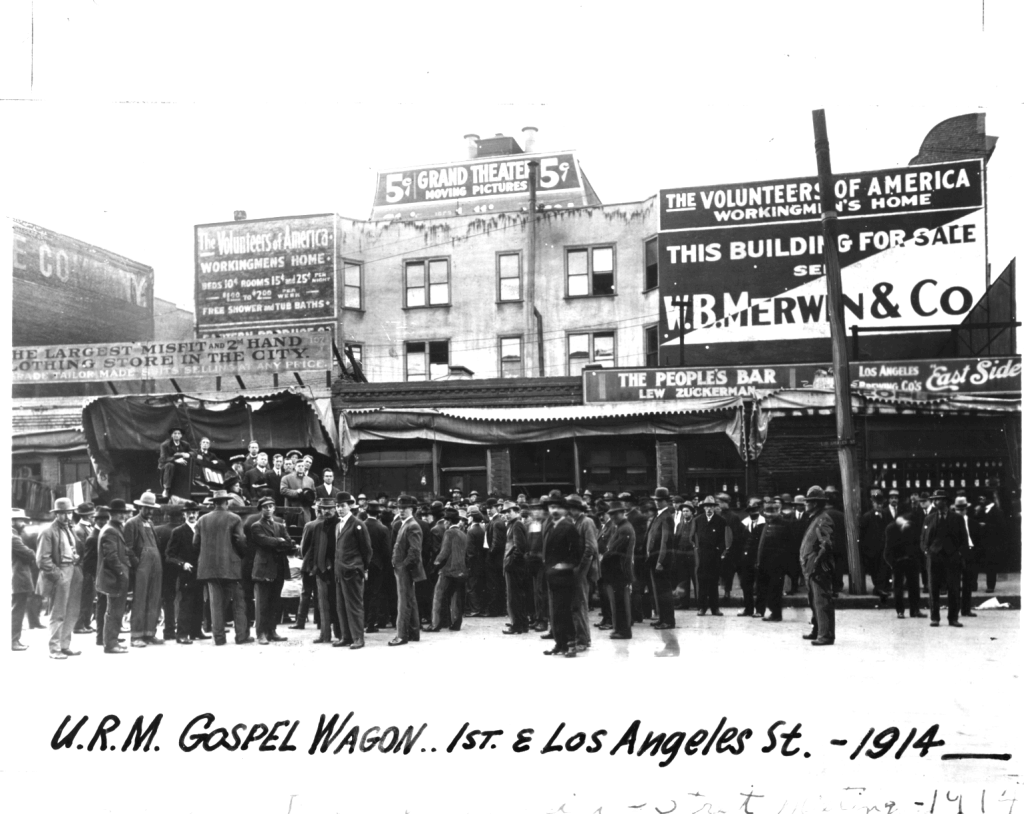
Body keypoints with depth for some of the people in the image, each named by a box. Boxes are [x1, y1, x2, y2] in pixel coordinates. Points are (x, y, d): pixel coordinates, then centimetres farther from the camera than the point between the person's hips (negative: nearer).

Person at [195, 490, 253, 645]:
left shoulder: (203, 520, 6)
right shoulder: (234, 519, -5)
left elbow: (196, 542, 6)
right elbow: (240, 541, -10)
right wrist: (243, 555, 7)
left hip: (209, 567, 3)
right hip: (230, 565, -3)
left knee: (215, 602, 7)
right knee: (238, 601, 4)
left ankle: (219, 636, 6)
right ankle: (241, 635, 2)